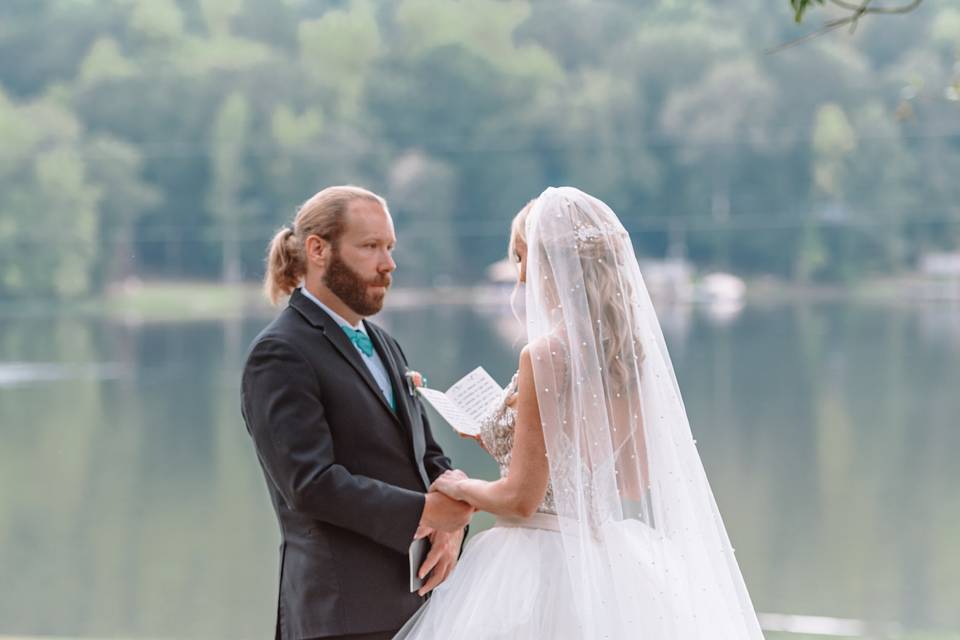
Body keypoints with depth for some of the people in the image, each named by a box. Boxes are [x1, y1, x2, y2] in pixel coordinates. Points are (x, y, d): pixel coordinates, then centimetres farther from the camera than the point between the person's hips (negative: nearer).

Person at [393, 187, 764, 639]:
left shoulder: (547, 354, -16)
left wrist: (460, 487, 3)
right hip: (609, 563, 8)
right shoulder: (629, 348, 6)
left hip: (542, 560, -8)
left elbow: (522, 498, -18)